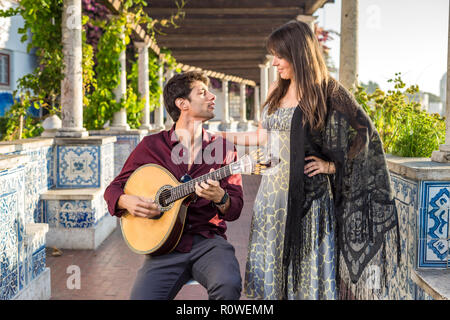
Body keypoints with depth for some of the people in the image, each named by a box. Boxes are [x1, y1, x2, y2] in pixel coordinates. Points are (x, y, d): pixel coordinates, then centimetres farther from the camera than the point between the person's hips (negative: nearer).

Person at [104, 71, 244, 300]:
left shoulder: (223, 148, 9)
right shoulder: (151, 146, 8)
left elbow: (235, 210, 4)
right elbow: (113, 189, 15)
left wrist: (220, 197, -19)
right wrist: (127, 202, -8)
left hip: (208, 240, 0)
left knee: (228, 285, -31)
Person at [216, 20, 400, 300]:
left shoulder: (327, 93, -7)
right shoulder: (277, 91, 11)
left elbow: (365, 136, -6)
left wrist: (331, 166, -10)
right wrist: (221, 136, 14)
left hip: (308, 192, -6)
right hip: (273, 190, 6)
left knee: (308, 263, 1)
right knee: (270, 262, 10)